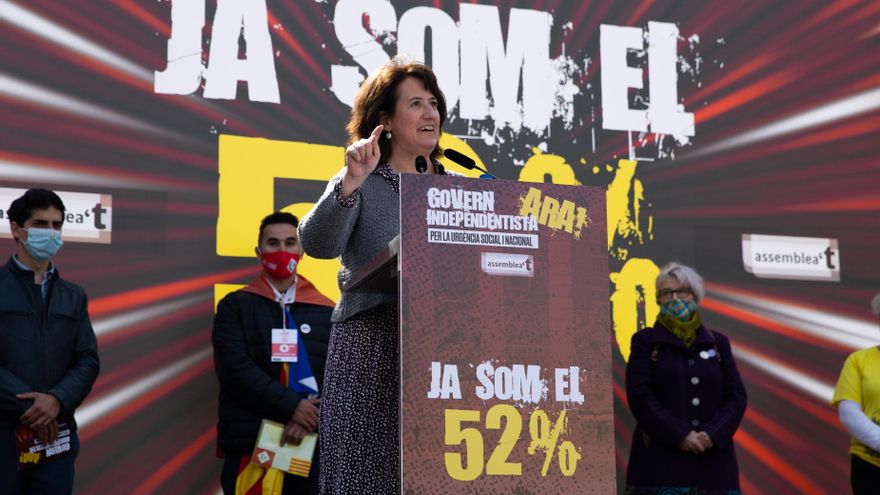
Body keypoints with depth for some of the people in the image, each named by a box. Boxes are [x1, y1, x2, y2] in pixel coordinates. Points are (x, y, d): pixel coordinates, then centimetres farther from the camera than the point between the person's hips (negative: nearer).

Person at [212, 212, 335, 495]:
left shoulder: (326, 312, 12)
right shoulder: (235, 306, 6)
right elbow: (236, 369, -7)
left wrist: (309, 417, -14)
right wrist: (291, 406, -17)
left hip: (311, 441, 2)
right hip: (249, 444, -2)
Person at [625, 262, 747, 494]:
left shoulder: (717, 342, 16)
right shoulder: (645, 341, 7)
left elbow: (736, 397, 8)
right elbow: (639, 396, -5)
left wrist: (712, 434, -10)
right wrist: (680, 436, -14)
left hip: (713, 461, 3)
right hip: (660, 461, -3)